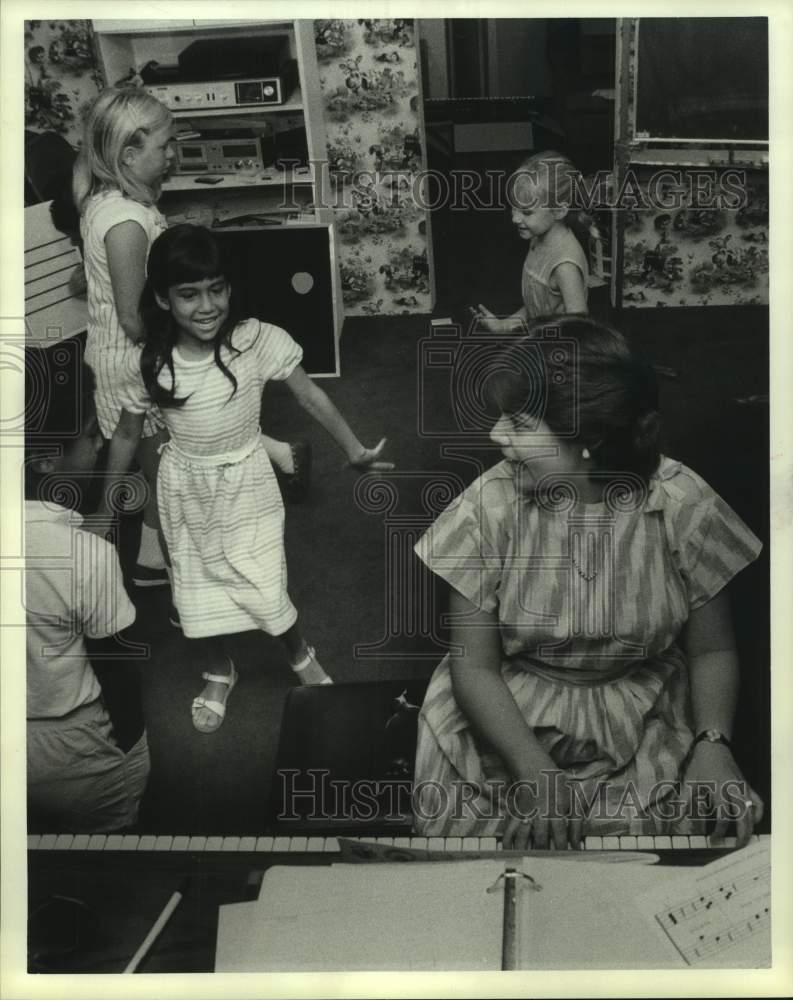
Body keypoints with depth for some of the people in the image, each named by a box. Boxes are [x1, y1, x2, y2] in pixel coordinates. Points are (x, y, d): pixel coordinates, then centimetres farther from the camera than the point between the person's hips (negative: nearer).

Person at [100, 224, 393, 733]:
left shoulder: (258, 340, -22)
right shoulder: (149, 365, -15)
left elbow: (311, 395, -10)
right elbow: (127, 436, -1)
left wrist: (354, 450, -14)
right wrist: (106, 510, 6)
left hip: (246, 481, -2)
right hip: (186, 489, 2)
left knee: (265, 589, 0)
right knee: (198, 590, 14)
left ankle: (302, 658, 32)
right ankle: (220, 673, 42)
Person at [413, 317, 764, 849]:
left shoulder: (682, 505, -14)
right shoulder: (491, 504, -14)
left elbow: (712, 651, -1)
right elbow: (475, 664, -10)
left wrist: (713, 743, -20)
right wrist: (534, 769, -23)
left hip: (642, 730, 0)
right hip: (507, 722, 0)